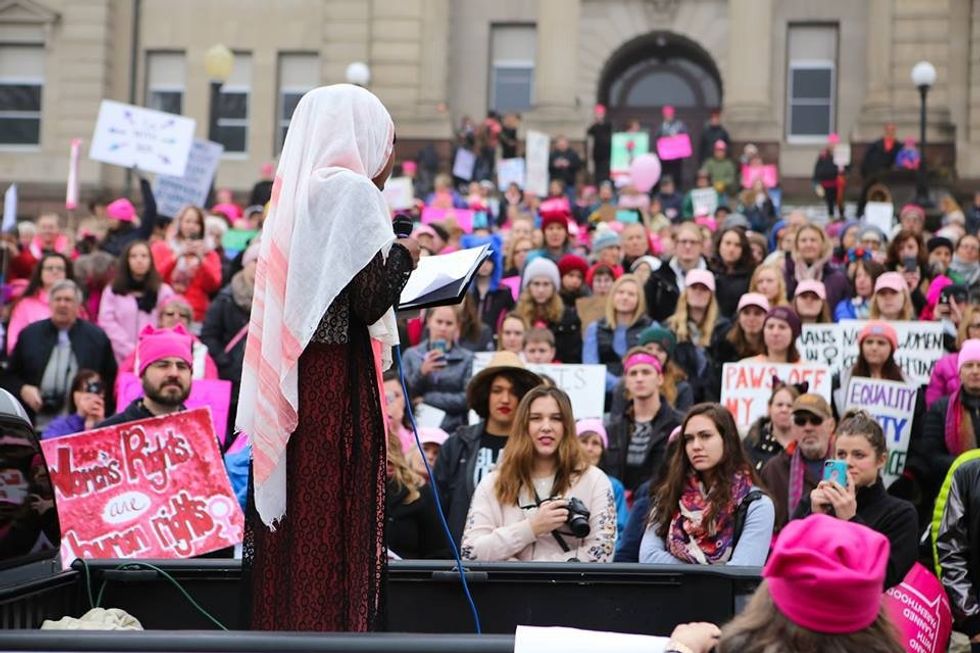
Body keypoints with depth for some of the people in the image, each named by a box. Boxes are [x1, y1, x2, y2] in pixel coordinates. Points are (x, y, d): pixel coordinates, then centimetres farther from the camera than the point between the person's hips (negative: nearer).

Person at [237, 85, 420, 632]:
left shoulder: (298, 192, 14)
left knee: (296, 524, 11)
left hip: (293, 382, 8)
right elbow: (369, 301, -16)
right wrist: (404, 254, 1)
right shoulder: (353, 191, -10)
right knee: (337, 525, -4)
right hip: (339, 385, -8)